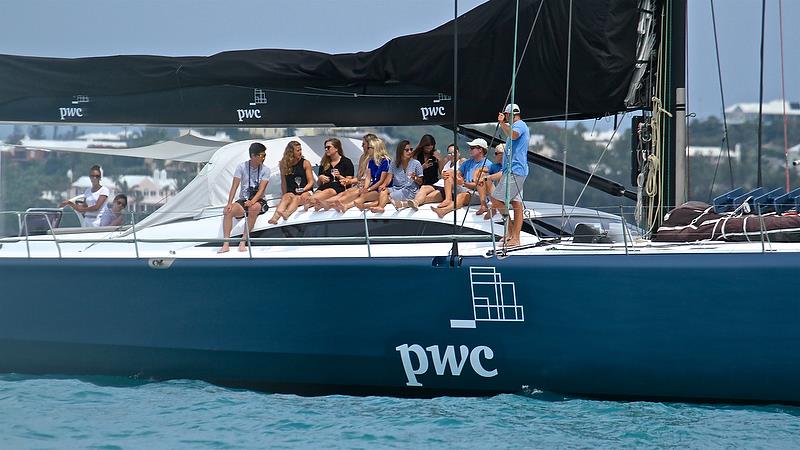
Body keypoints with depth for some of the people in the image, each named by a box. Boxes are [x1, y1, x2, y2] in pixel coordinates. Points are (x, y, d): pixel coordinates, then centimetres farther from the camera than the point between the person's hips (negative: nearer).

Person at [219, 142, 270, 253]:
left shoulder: (265, 170, -2)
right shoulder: (241, 167, 0)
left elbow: (261, 189, -13)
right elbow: (234, 186, -6)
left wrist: (252, 201, -31)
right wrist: (229, 203, -19)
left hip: (259, 201, -1)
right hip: (243, 200, 1)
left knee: (254, 208, -37)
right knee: (228, 210, -28)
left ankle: (243, 242, -33)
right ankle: (226, 244, -31)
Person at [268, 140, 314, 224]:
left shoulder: (305, 163, 7)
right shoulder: (284, 164, 12)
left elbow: (311, 182, 3)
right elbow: (283, 183, 14)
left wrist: (303, 190, -14)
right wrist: (285, 195, 2)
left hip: (306, 192, -1)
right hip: (291, 193, 1)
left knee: (296, 198, -35)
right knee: (286, 197, -34)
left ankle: (286, 214, -67)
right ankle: (275, 217, -61)